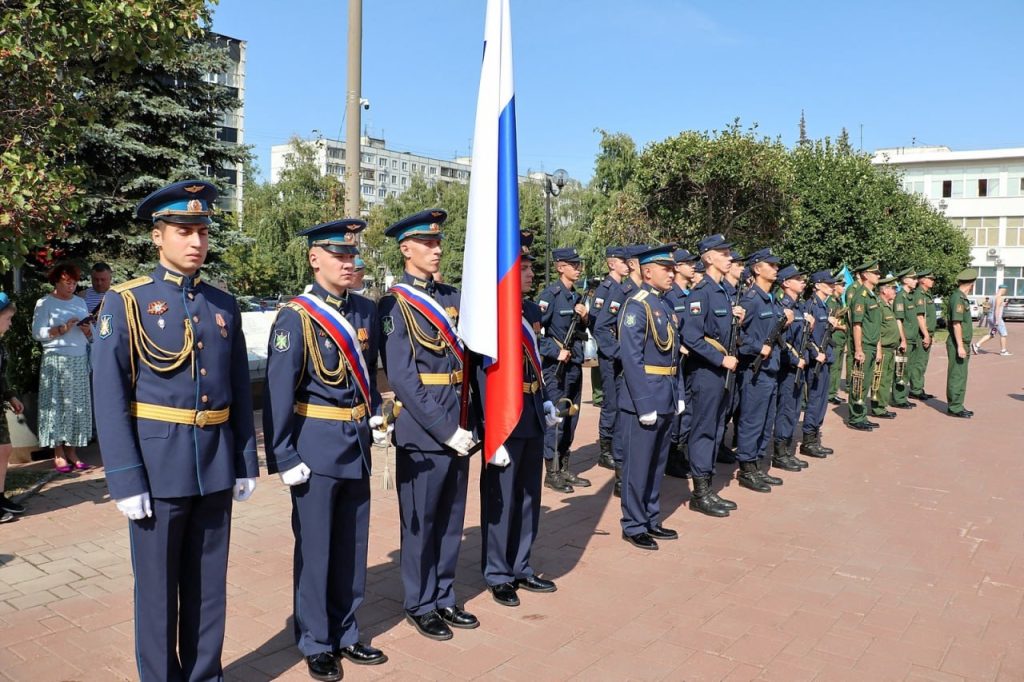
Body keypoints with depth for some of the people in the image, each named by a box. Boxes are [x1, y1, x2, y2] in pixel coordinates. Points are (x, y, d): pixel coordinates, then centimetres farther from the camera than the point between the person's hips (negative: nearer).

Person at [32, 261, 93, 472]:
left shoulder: (80, 302, 15)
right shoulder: (45, 303, 1)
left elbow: (91, 335, 15)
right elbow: (37, 332, -9)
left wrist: (87, 330, -6)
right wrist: (62, 329, -19)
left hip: (79, 361, 5)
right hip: (56, 361, -5)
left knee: (78, 406, 2)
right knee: (57, 405, -4)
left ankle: (72, 451, 8)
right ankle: (58, 454, 1)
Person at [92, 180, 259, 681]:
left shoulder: (224, 305, 7)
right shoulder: (125, 302, -5)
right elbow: (110, 399, -9)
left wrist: (246, 464, 8)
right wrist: (126, 481, -13)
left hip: (215, 469, 4)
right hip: (158, 466, -4)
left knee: (208, 585, 14)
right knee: (158, 589, 9)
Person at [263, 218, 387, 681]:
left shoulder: (366, 312, 6)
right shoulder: (296, 316, -11)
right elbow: (278, 392, -12)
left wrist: (375, 417, 7)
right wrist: (284, 458, -13)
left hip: (358, 444, 5)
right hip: (316, 446, -5)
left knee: (352, 545, 14)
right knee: (315, 547, 8)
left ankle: (345, 635, 31)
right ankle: (316, 644, 25)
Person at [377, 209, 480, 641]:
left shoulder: (452, 296, 11)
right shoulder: (395, 303, -8)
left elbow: (468, 358, 11)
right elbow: (403, 380, -15)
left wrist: (467, 425, 2)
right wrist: (445, 430, -16)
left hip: (459, 425, 6)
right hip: (423, 430, -6)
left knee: (451, 519, 16)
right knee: (421, 522, 8)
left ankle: (443, 598, 32)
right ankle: (419, 605, 26)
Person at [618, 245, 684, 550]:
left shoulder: (667, 305, 13)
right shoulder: (636, 306, -13)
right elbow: (632, 360, -19)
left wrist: (678, 395, 11)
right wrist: (645, 405, -21)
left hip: (667, 399, 8)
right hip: (644, 399, -8)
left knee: (658, 463, 17)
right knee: (638, 465, 3)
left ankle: (651, 519, 29)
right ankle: (634, 526, 14)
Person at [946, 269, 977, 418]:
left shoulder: (962, 297, 15)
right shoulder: (957, 297, -16)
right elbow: (956, 323, -21)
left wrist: (965, 345, 20)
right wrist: (960, 346, -23)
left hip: (963, 343, 10)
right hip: (958, 344, -10)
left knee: (960, 376, 14)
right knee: (957, 376, -5)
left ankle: (957, 406, 21)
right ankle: (954, 407, -1)